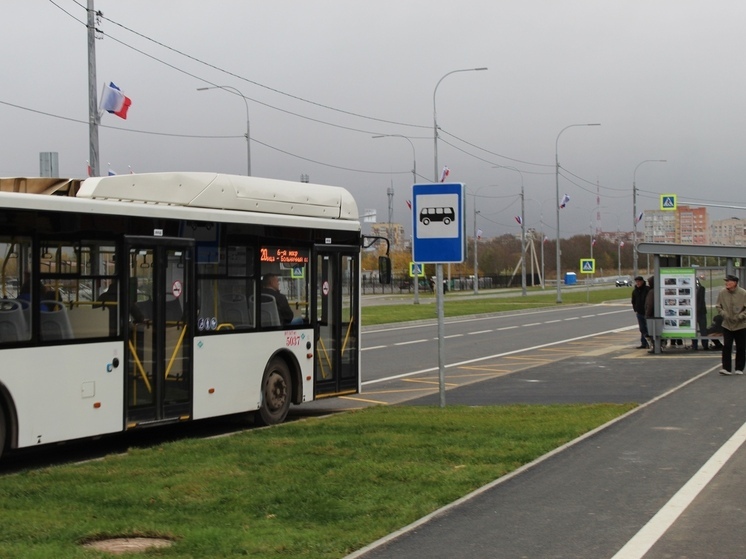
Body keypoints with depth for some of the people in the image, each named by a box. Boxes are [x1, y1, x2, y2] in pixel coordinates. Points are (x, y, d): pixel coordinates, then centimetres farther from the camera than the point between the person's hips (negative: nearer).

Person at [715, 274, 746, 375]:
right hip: (727, 325, 2)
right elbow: (718, 306, 7)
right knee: (726, 347, -5)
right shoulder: (722, 293, -4)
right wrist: (724, 314, -9)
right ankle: (726, 368, -4)